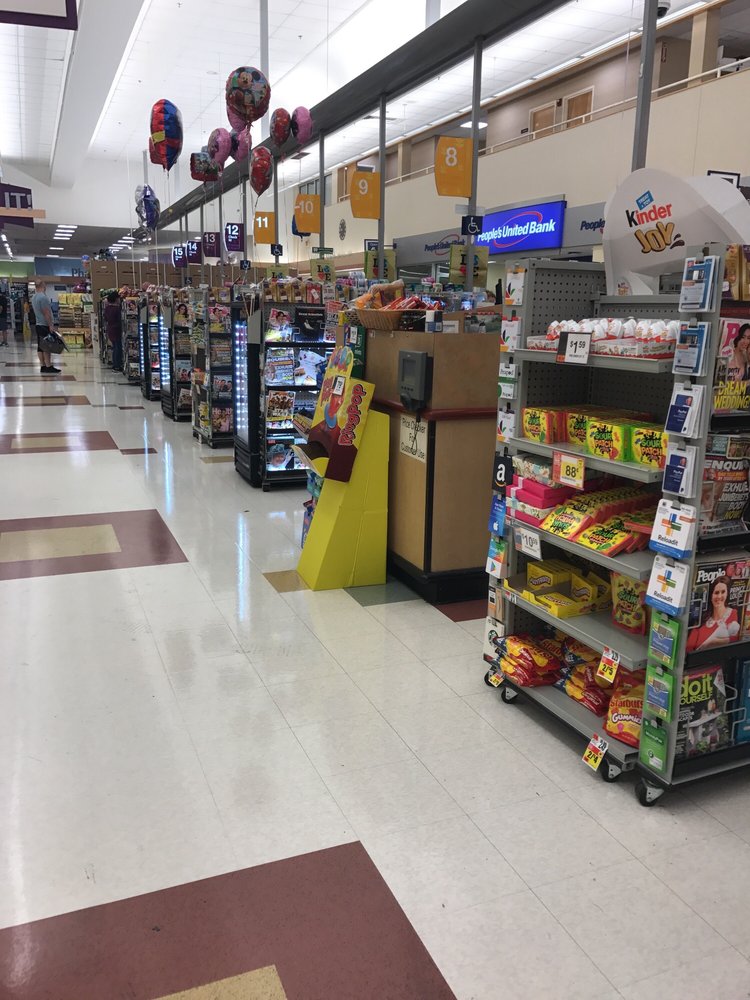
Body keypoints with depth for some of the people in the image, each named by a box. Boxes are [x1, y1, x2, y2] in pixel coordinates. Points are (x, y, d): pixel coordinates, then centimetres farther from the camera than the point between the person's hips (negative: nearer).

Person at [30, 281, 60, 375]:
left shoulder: (33, 297, 14)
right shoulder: (43, 297, -15)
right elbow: (46, 313, -19)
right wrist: (51, 325, -18)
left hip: (38, 324, 9)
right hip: (45, 325, -9)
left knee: (40, 347, 7)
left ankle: (43, 367, 9)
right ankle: (48, 367, -8)